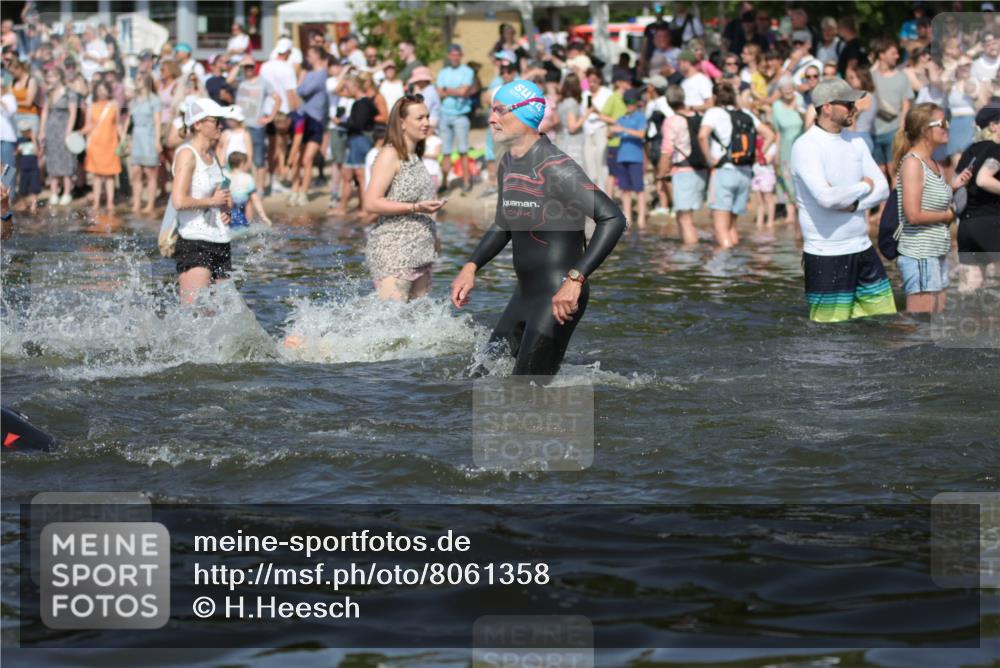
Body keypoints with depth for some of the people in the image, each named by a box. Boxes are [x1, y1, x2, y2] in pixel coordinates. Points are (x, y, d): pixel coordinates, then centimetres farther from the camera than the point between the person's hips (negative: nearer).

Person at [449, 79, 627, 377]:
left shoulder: (556, 168, -19)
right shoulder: (508, 164, 10)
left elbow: (613, 219, -27)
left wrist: (575, 280, -34)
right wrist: (471, 267, 10)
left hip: (558, 299, -10)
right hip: (524, 295, 10)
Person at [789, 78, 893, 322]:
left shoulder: (856, 143, 11)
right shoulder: (805, 146, -13)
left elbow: (882, 188, 5)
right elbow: (826, 197, -25)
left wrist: (853, 204, -15)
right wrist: (864, 187, -8)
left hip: (862, 248, 7)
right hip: (826, 256, -7)